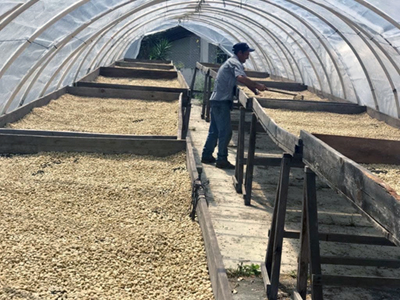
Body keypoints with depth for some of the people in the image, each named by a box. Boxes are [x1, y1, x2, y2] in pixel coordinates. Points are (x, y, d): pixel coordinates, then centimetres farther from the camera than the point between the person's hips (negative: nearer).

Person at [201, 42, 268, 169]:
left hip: (217, 101, 10)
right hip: (222, 101, -10)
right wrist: (257, 86, -22)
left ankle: (206, 156, 21)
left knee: (214, 130, 15)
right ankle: (222, 160, -4)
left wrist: (255, 90, 12)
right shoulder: (235, 63, -10)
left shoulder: (230, 62, 23)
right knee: (225, 131, -7)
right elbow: (241, 78, -29)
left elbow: (242, 80, 22)